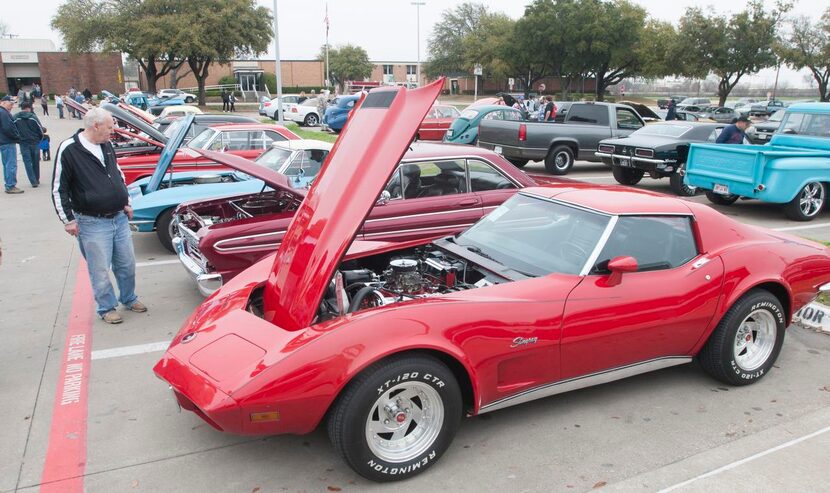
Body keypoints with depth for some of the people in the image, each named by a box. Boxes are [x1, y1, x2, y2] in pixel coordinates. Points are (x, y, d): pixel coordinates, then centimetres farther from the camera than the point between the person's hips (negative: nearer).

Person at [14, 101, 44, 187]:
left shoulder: (15, 118, -2)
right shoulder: (33, 117, -8)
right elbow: (40, 130, -3)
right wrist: (39, 139, 14)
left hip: (23, 143, 0)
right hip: (35, 142, 0)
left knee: (27, 162, 4)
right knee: (36, 162, 12)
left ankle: (34, 181, -4)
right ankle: (37, 180, 21)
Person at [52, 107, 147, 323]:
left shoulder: (107, 145, 7)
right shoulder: (69, 150, -12)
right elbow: (58, 189, -8)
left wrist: (126, 203, 17)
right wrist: (68, 219, -9)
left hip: (119, 217, 6)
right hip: (92, 223, -6)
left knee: (127, 264, 14)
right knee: (100, 270, 4)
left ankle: (129, 299, 33)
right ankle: (107, 308, 21)